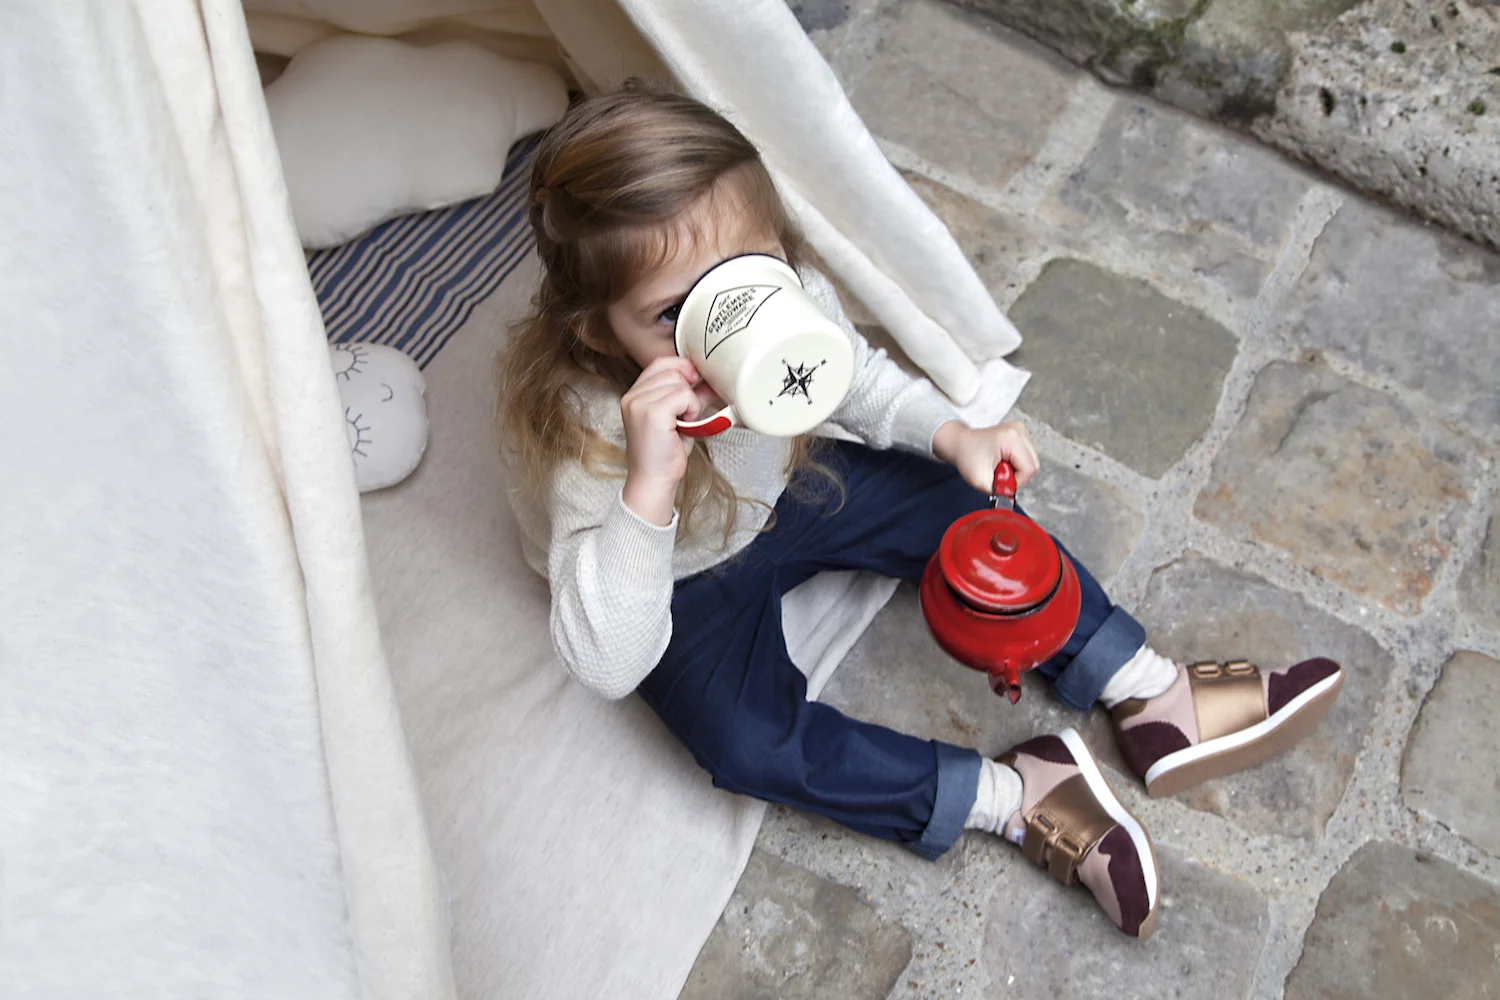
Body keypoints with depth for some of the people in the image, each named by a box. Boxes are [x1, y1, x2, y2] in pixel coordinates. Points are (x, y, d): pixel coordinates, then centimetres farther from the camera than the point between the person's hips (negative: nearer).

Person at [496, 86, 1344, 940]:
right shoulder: (589, 428, -40)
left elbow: (859, 377, 0)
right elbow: (606, 665, -45)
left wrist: (953, 434, -18)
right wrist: (649, 489, -60)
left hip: (780, 494, 5)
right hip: (681, 581, -4)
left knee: (965, 506, -5)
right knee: (748, 739, -27)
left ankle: (1157, 700, 7)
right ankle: (1012, 796, -12)